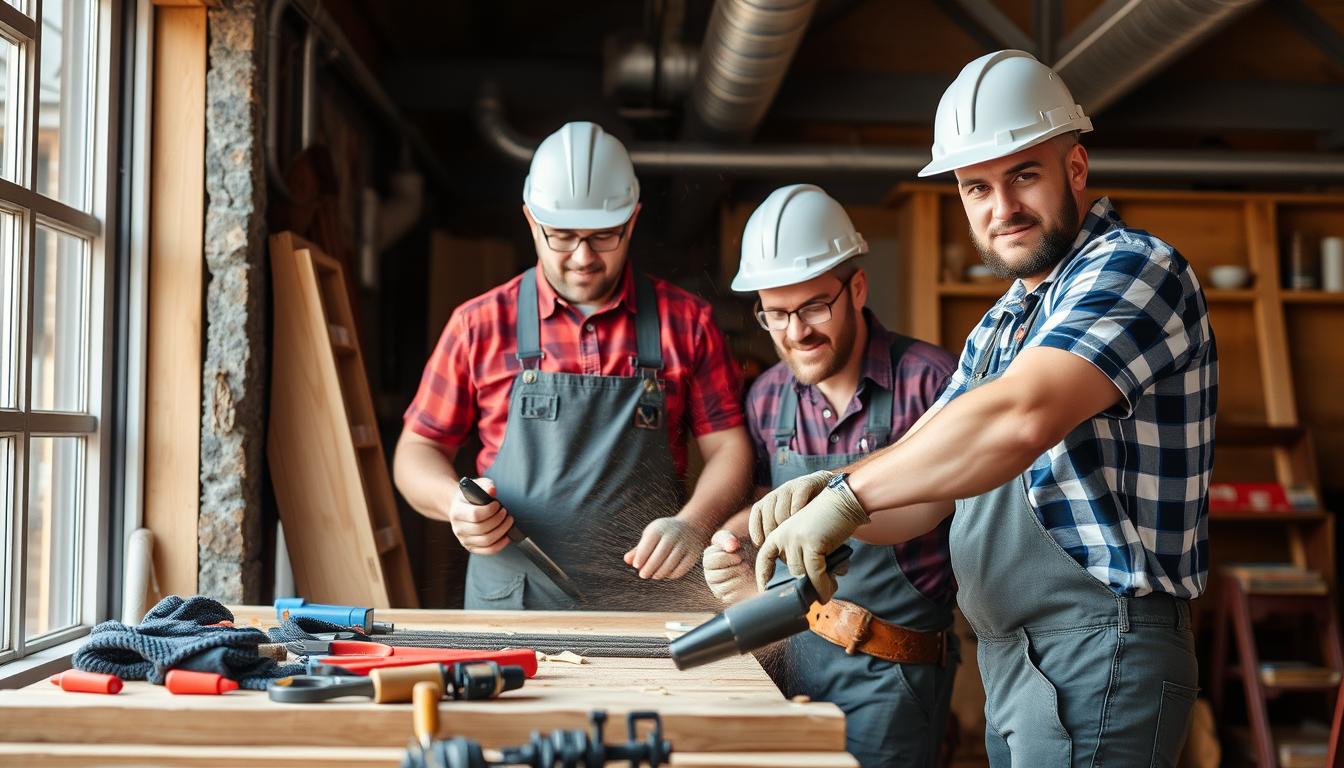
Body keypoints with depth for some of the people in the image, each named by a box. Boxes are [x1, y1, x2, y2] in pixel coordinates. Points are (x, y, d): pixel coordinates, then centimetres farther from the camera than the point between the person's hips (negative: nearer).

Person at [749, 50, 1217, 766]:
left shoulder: (1134, 270, -11)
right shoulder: (1001, 325, 19)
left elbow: (1019, 417, -27)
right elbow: (920, 471, 13)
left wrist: (848, 494, -24)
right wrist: (827, 493, -9)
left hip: (1100, 654, -8)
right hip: (1010, 664, 9)